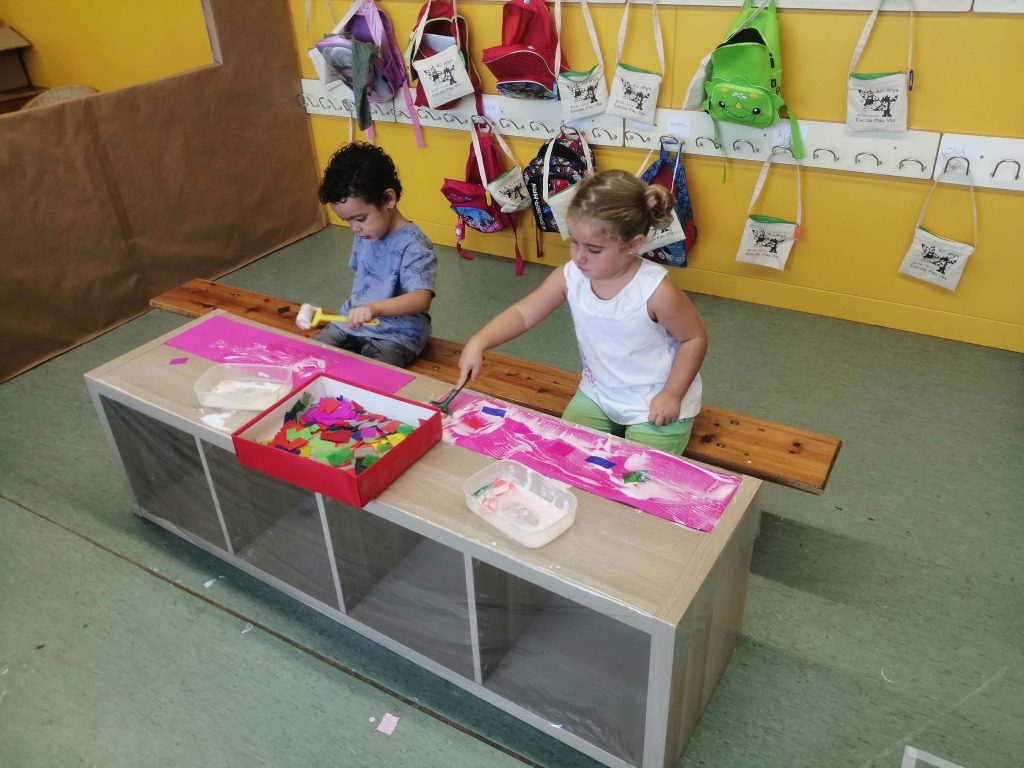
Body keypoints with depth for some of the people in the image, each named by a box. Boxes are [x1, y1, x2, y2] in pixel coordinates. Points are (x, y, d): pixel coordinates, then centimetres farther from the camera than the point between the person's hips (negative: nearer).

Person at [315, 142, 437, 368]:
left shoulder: (413, 246, -21)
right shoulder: (364, 234, 5)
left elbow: (421, 299, -33)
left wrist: (375, 308, -47)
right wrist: (356, 310, 11)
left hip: (396, 334, -8)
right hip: (353, 323, 8)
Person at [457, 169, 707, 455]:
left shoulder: (656, 290, -26)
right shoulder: (570, 277, -14)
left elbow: (695, 338, -13)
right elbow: (523, 312, -8)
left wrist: (672, 394, -16)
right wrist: (478, 343, -23)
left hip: (655, 405, -4)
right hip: (597, 395, 5)